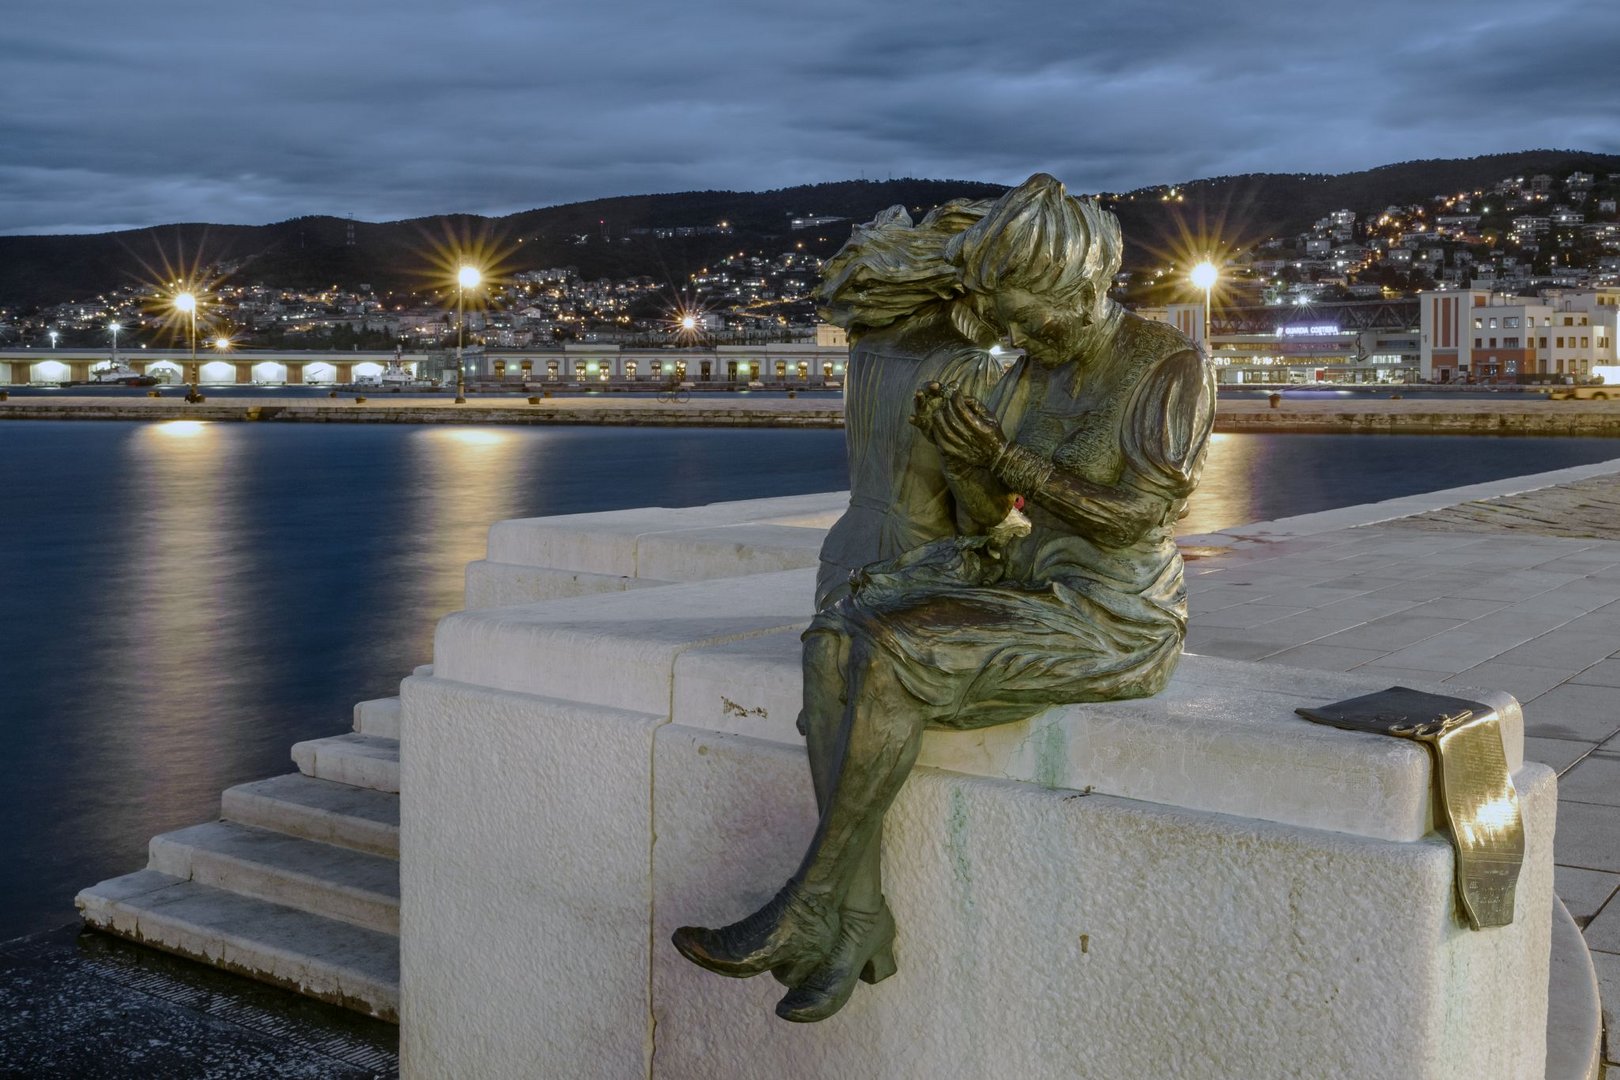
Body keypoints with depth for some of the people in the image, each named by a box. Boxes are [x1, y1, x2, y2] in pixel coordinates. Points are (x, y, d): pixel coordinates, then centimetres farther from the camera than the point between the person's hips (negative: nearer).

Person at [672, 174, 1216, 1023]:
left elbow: (1135, 519, -18)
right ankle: (857, 919, -20)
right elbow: (981, 515, 10)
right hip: (1033, 592, 8)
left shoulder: (1173, 368, -10)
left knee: (895, 659, -28)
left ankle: (806, 910, -15)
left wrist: (1003, 455, -21)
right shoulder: (1034, 372, 12)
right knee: (836, 644, -18)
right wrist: (952, 447, -12)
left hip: (1114, 624, -7)